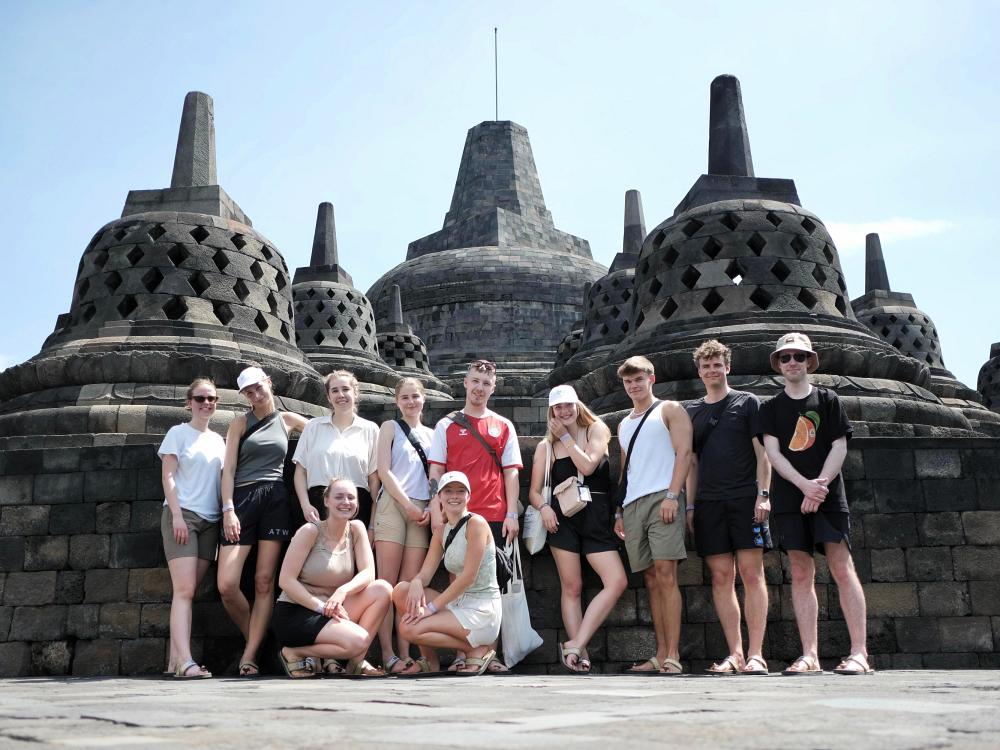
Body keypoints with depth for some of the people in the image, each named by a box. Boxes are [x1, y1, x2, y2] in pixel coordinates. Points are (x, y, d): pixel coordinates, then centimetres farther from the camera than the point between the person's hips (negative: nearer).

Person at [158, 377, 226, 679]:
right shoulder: (178, 433, 3)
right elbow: (168, 476, -4)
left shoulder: (218, 440, 18)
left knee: (187, 590, 2)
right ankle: (185, 662, -22)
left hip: (210, 520, 5)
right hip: (182, 515, -5)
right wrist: (177, 515, -14)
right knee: (184, 589, -15)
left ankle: (175, 658, 3)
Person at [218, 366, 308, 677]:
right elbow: (228, 469, 4)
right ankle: (253, 639, 11)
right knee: (227, 586, -13)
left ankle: (249, 656, -2)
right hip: (242, 499, -1)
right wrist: (228, 510, -9)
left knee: (264, 581, -6)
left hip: (276, 500, 1)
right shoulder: (240, 423, 11)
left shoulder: (287, 420, 15)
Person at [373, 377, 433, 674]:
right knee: (387, 582, -8)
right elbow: (384, 471, 1)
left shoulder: (431, 434, 19)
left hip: (422, 512, 3)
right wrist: (408, 505, -8)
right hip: (393, 505, -3)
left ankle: (405, 654, -4)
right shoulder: (390, 427, 10)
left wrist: (430, 508, 0)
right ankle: (387, 655, -11)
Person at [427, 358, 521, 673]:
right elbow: (436, 472, 6)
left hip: (495, 517, 1)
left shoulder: (503, 426, 13)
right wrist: (436, 511, -5)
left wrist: (512, 514, -1)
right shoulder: (447, 425, 11)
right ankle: (461, 653, 3)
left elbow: (511, 472, 9)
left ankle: (490, 652, 4)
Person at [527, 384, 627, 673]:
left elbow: (587, 466, -9)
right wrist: (544, 507, -11)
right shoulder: (545, 446, 11)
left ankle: (575, 645, -13)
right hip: (563, 517, 0)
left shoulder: (597, 430, 8)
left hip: (597, 518, 0)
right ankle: (581, 654, 0)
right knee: (571, 587, -3)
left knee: (617, 581, -15)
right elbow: (534, 490, 10)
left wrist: (565, 437, -3)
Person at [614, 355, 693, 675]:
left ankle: (672, 657, -15)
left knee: (665, 574, -14)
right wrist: (619, 511, 16)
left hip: (661, 498, -6)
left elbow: (683, 452, -4)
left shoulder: (669, 410, 7)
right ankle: (660, 655, 7)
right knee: (651, 579, 5)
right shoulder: (624, 425, 26)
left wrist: (672, 495, -15)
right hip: (632, 505, 6)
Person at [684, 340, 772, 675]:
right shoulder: (692, 412, 17)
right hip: (708, 503, 3)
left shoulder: (747, 402, 7)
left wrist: (763, 493, -9)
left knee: (751, 572, -7)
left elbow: (762, 452, 2)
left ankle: (755, 654, -7)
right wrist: (690, 505, 10)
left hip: (745, 498, -3)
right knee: (721, 576, 0)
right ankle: (734, 654, 3)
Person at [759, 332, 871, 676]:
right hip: (788, 499, 2)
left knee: (842, 567, -8)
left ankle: (859, 653, -8)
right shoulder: (771, 408, 12)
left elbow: (840, 447, 1)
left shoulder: (828, 400, 8)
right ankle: (809, 655, 0)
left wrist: (819, 486, -11)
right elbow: (772, 452, 1)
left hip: (828, 496, -2)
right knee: (801, 573, 0)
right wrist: (804, 484, -13)